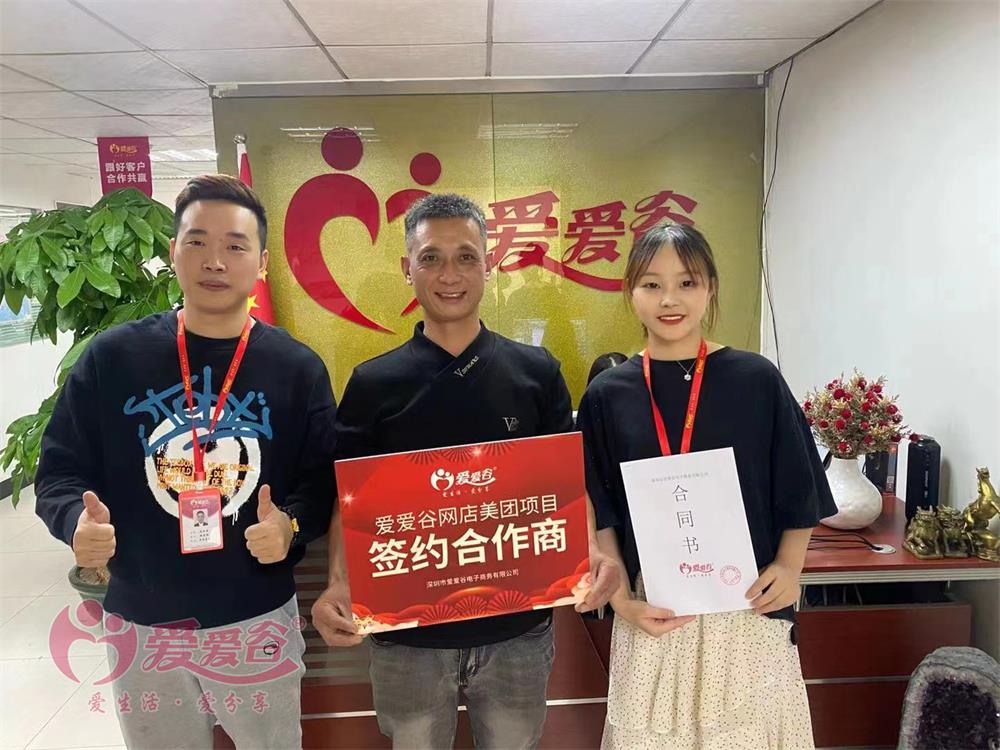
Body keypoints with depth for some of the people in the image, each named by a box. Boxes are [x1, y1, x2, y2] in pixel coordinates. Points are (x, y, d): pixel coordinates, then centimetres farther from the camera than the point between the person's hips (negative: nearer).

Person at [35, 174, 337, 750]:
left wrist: (291, 526, -22)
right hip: (139, 624, 1)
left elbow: (323, 481, -2)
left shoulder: (297, 368, -5)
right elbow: (60, 469, 1)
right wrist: (77, 523, -19)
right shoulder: (112, 356, -4)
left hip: (258, 623, 0)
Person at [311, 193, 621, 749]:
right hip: (407, 635, 0)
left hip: (518, 629, 1)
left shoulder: (536, 371, -3)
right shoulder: (373, 384, -4)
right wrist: (339, 586, -19)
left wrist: (592, 551, -18)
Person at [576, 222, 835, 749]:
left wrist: (789, 567, -10)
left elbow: (799, 494, 4)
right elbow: (600, 514, 3)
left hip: (748, 608, 0)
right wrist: (620, 599, -7)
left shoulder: (756, 381, -3)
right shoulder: (607, 395, 0)